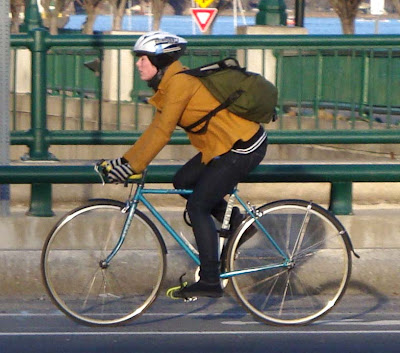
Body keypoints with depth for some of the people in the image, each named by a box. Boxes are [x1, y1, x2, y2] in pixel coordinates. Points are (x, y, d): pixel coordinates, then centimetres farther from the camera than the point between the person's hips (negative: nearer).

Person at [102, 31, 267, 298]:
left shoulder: (179, 83, -18)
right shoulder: (169, 84, 12)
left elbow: (162, 133, -22)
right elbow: (155, 129, 14)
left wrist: (131, 167, -19)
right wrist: (124, 161, 9)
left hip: (243, 148, -10)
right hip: (225, 145, 10)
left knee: (197, 205, -9)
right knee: (183, 182, 12)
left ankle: (210, 281, -6)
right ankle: (236, 222, 18)